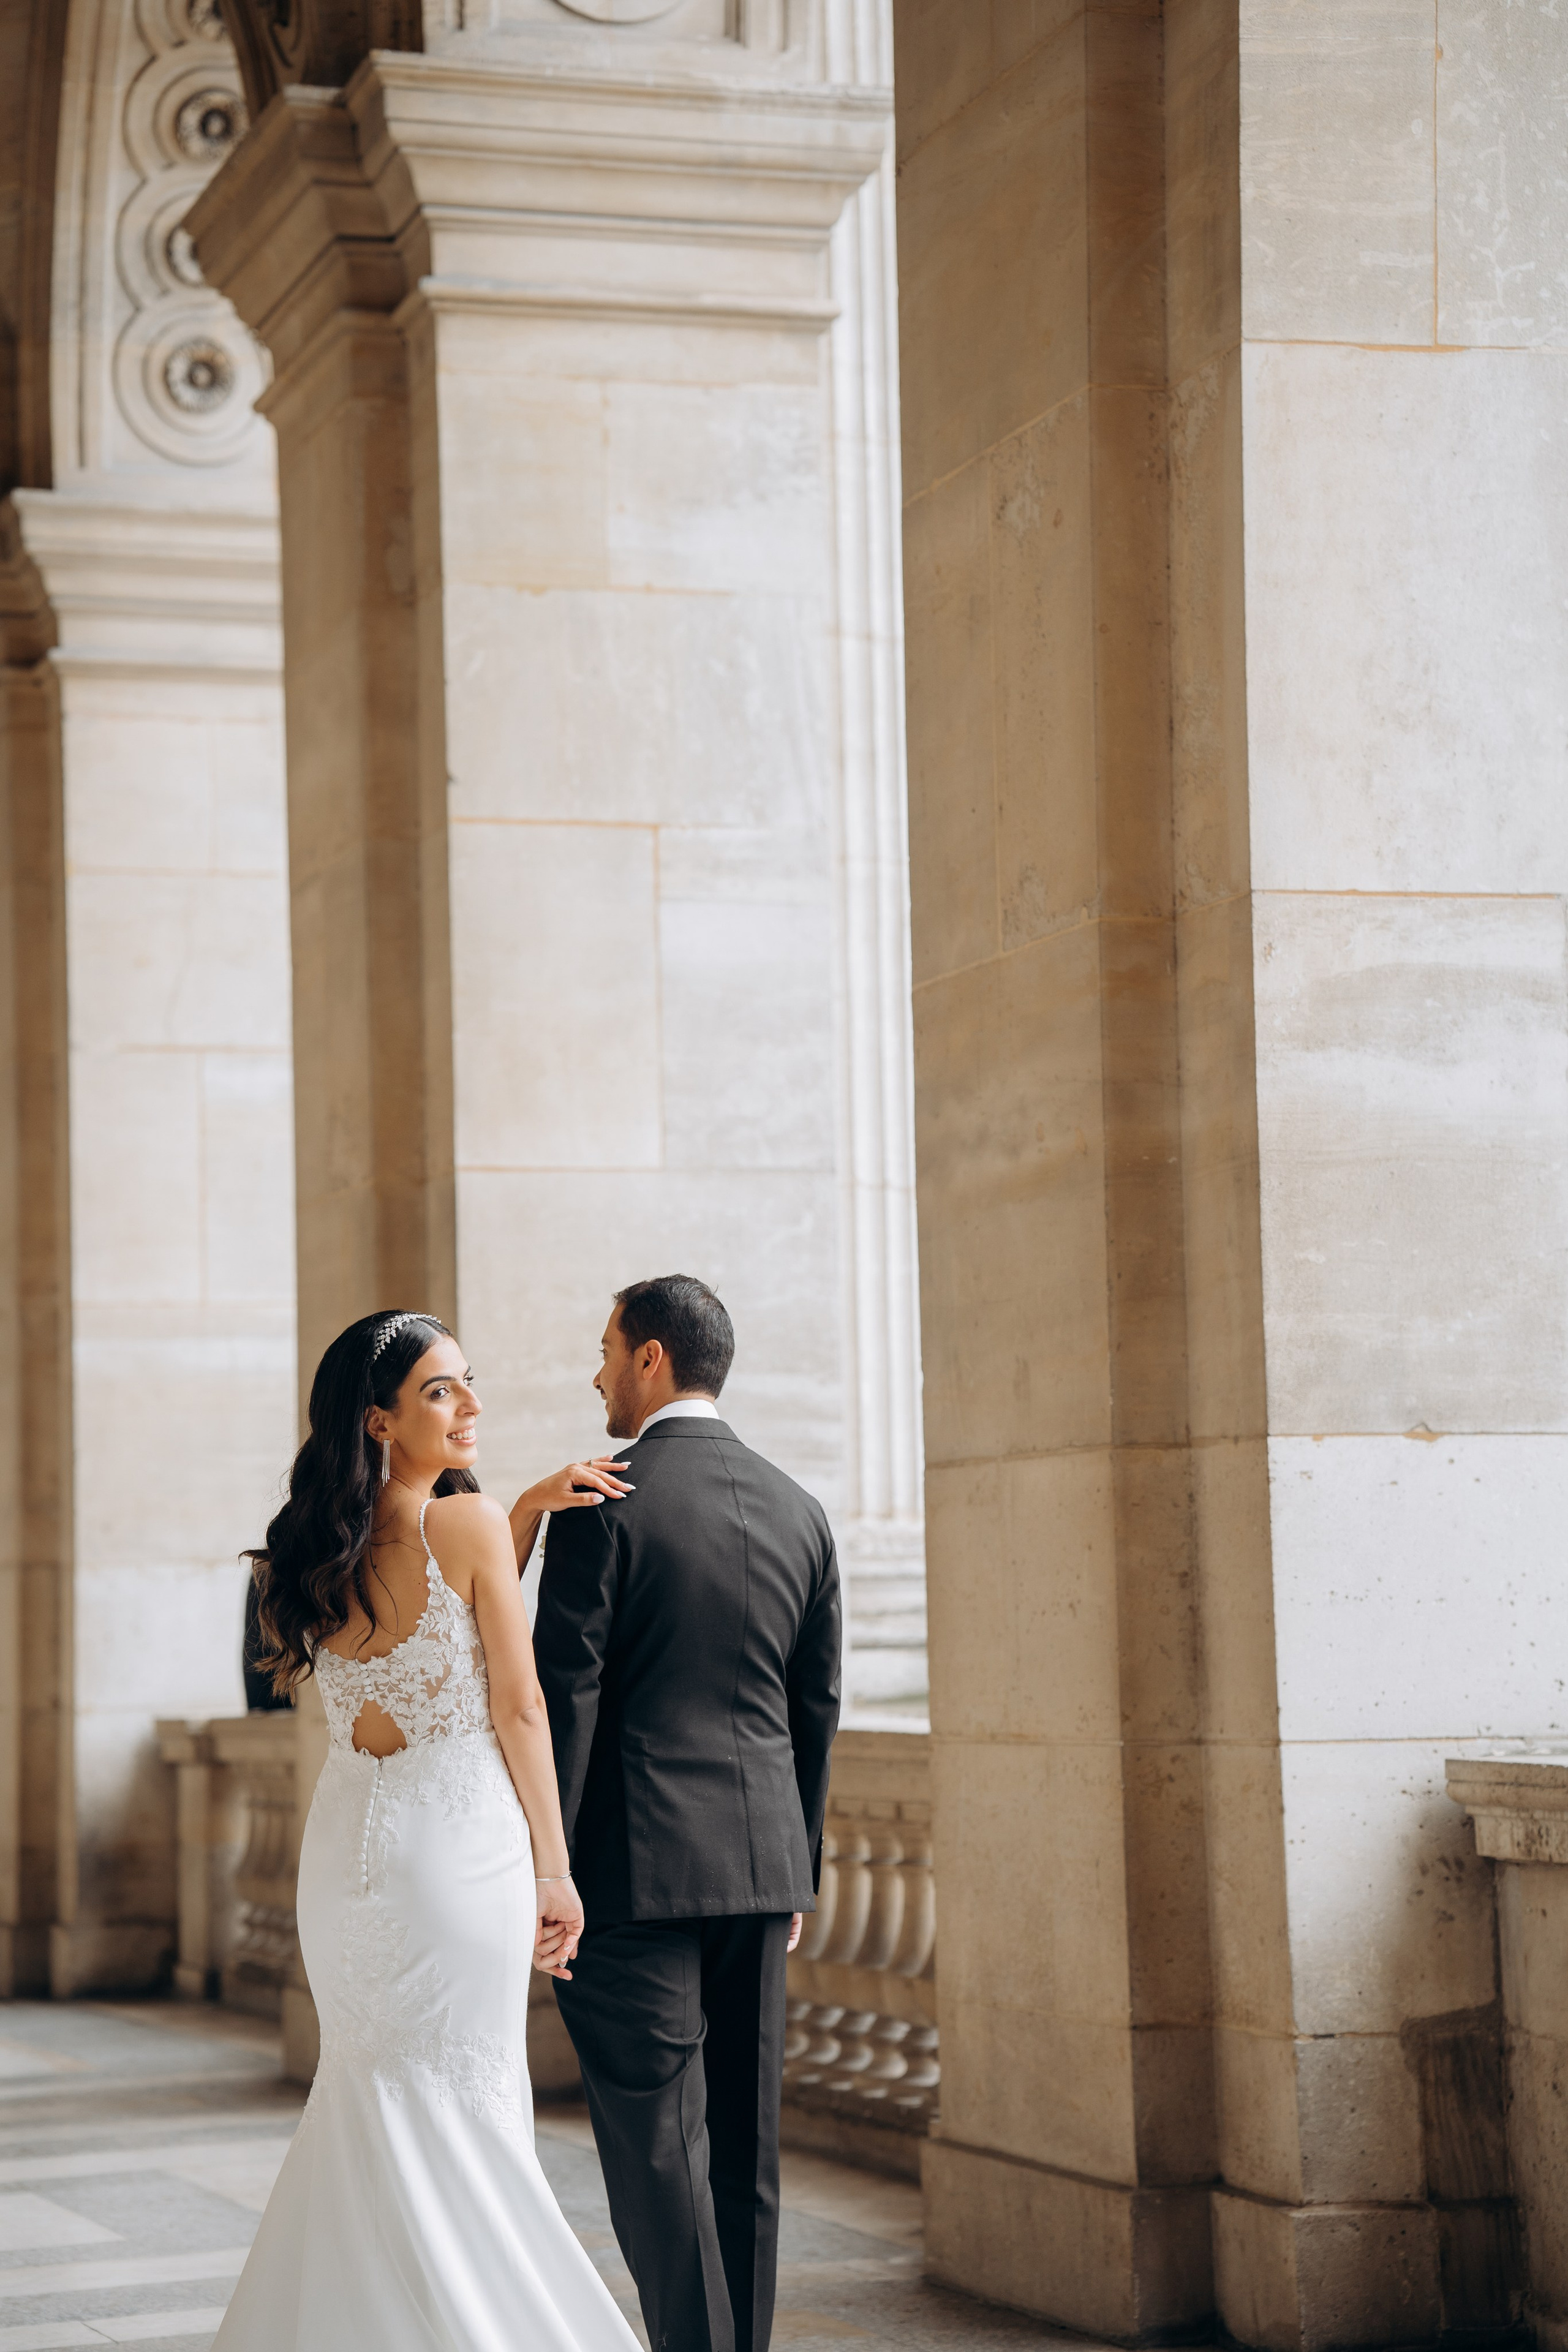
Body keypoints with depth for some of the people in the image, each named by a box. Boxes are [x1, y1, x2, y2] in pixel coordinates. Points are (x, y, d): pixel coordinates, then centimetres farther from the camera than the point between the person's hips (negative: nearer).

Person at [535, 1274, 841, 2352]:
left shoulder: (605, 1503, -8)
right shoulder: (799, 1511, 9)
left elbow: (565, 1694, -12)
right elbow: (818, 1710, 13)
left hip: (635, 1865, -6)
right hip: (760, 1862, 6)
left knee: (658, 2143, -4)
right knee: (746, 2143, 11)